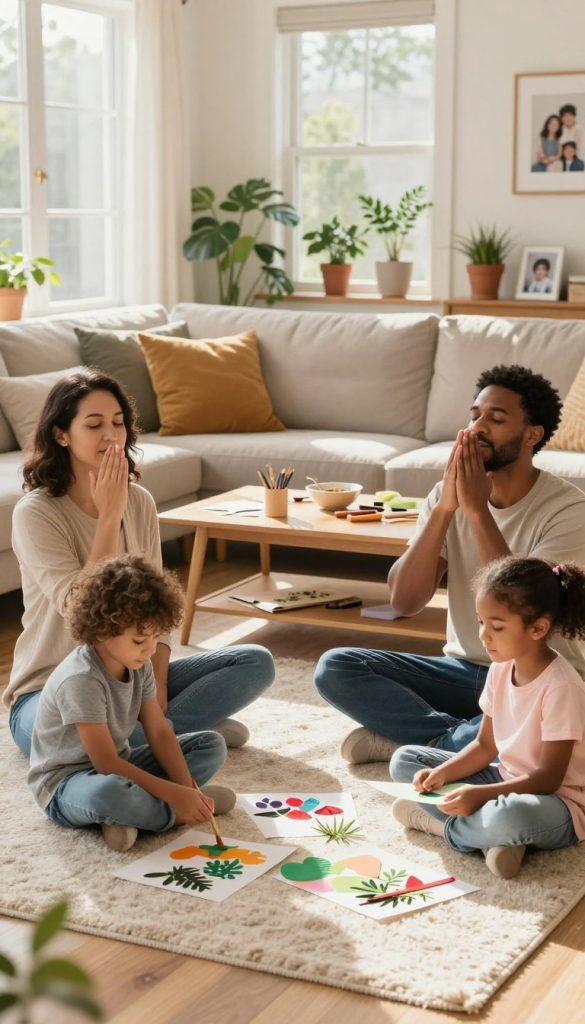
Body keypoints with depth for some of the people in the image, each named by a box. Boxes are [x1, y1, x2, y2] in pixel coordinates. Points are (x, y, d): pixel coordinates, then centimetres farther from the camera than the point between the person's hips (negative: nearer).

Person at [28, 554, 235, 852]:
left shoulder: (138, 665, -3)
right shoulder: (81, 680, -28)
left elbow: (159, 733, -1)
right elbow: (106, 764, -28)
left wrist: (186, 787, -16)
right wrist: (174, 794, -29)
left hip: (118, 767, 9)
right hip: (66, 784, -9)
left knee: (212, 744, 4)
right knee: (106, 792, -45)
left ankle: (129, 810, -15)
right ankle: (176, 814, -16)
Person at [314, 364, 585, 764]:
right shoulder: (447, 493, 0)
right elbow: (404, 602, -10)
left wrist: (477, 509, -25)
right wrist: (444, 508, -21)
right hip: (464, 670, 5)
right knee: (335, 668, -15)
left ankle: (415, 738, -15)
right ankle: (464, 740, -17)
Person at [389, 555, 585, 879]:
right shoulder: (500, 670, 0)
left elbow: (549, 778, -22)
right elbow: (485, 746, 8)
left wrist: (481, 794, -31)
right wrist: (442, 774, -9)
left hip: (556, 802, -9)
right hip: (508, 784, 9)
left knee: (510, 816, -44)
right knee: (404, 760, 3)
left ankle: (437, 825, -11)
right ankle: (495, 834, -15)